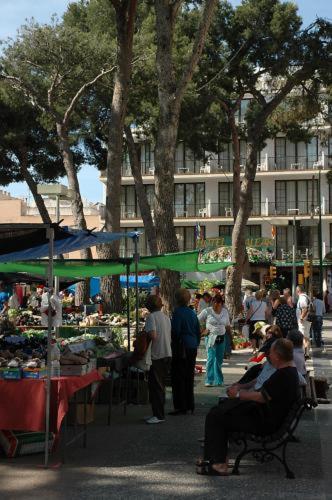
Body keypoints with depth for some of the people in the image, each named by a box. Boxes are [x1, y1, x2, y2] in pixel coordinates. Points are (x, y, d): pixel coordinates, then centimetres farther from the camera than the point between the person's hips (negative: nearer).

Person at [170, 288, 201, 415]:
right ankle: (190, 405, 19)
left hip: (181, 348, -8)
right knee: (189, 377, 14)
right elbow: (198, 331, 14)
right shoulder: (192, 313, 10)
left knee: (179, 378, -3)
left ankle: (180, 407, -4)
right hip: (192, 348, 8)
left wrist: (174, 345, -6)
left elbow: (175, 331, -17)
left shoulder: (178, 312, -12)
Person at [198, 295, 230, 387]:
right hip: (211, 338, -4)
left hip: (221, 338, 4)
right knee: (211, 358, -12)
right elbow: (197, 321, -1)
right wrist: (203, 330, -8)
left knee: (219, 360, 10)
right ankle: (209, 381, -9)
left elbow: (227, 324, 20)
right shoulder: (207, 311, -5)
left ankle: (218, 381, 21)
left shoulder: (225, 312, 7)